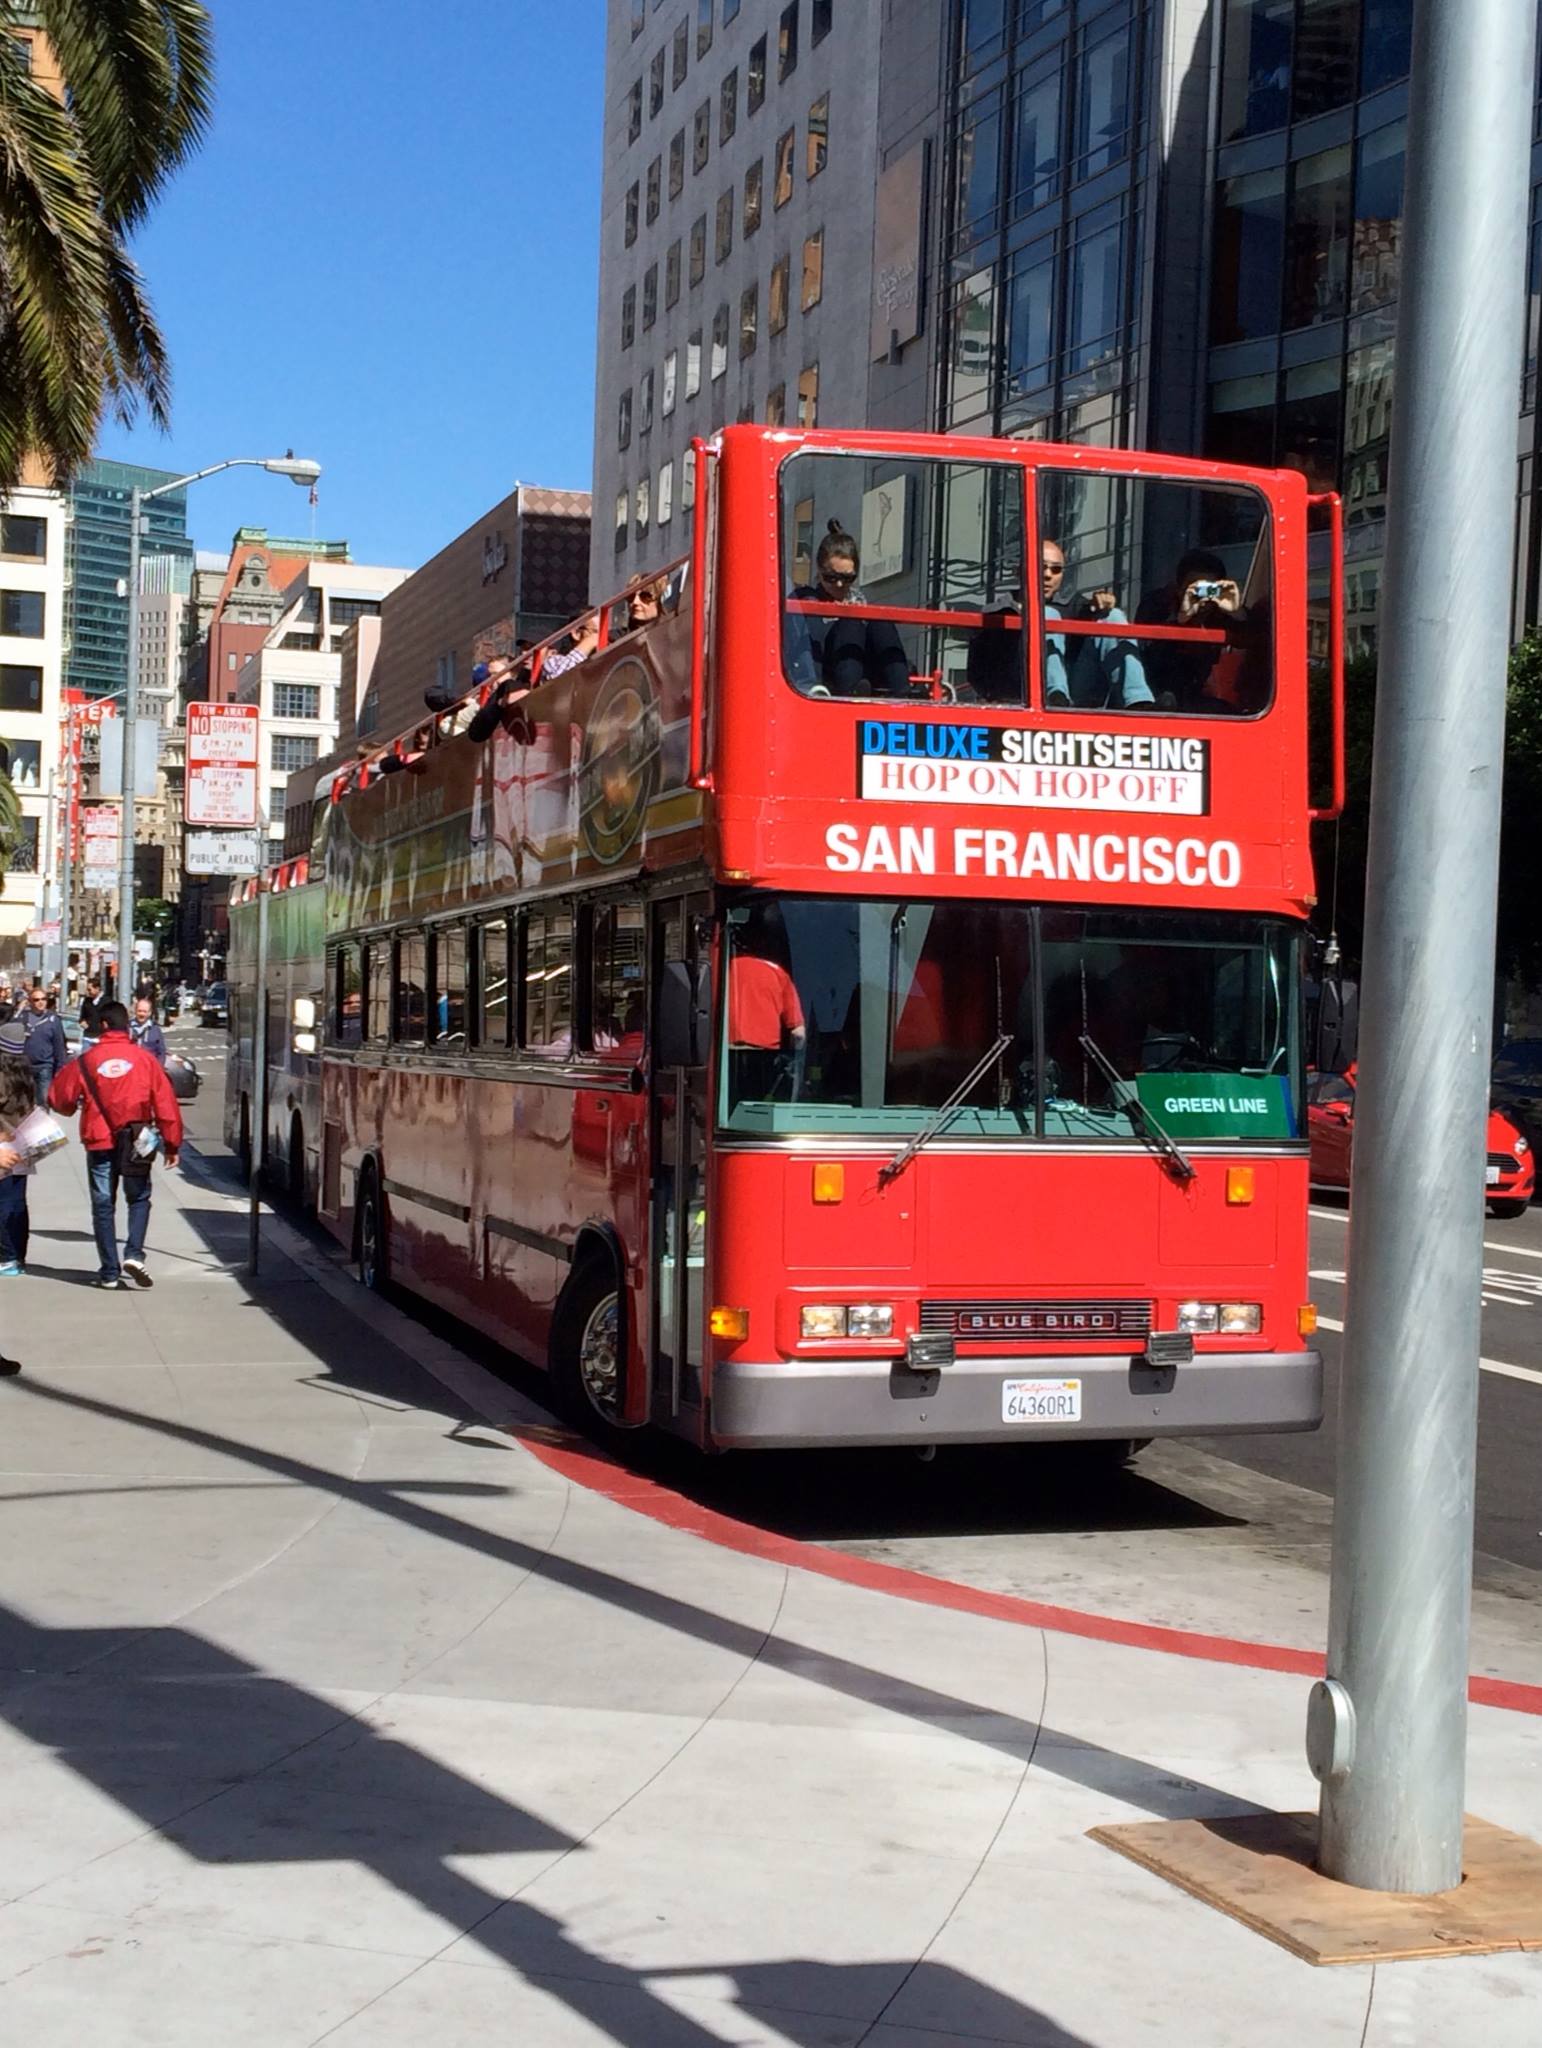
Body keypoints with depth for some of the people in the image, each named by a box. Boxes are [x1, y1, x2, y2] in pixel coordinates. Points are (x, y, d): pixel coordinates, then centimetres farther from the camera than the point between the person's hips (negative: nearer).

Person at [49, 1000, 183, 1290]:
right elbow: (165, 1103, -2)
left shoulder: (87, 1061, -3)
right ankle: (133, 1253, -5)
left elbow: (58, 1098, 4)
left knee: (103, 1205, 9)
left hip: (99, 1142, 0)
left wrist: (75, 1108, 27)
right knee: (139, 1198, 16)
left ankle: (110, 1272, 7)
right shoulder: (145, 1059, -3)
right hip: (135, 1143, 0)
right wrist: (172, 1144, 6)